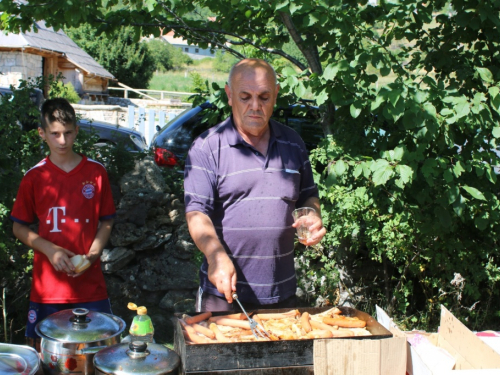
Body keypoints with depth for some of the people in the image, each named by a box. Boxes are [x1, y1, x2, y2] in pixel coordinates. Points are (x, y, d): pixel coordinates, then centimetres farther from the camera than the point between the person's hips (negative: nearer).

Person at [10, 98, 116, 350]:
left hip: (90, 283, 0)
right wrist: (50, 249, -10)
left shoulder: (96, 172, 1)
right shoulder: (34, 177, 0)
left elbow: (106, 222, 7)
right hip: (47, 286, 0)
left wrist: (92, 254, -9)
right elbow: (19, 228, 5)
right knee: (43, 349, 7)